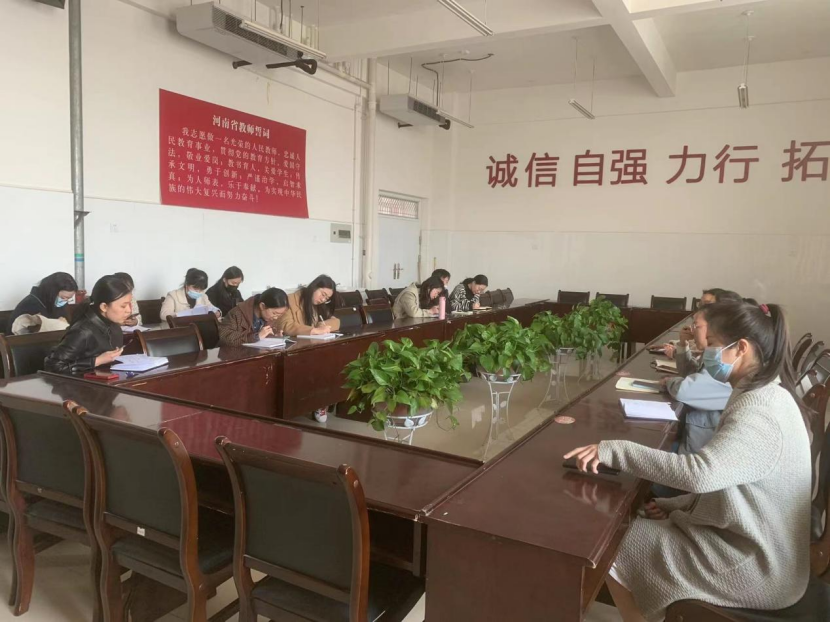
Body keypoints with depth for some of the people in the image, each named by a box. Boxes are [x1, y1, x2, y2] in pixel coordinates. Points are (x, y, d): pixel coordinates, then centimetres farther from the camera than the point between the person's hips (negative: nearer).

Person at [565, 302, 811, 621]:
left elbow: (699, 472, -40)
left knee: (615, 547, -6)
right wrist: (677, 505, 2)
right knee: (636, 529, 12)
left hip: (757, 567, -9)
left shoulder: (759, 410, -26)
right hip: (755, 542, 9)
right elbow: (720, 477, 12)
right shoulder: (764, 396, 7)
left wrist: (615, 450, -34)